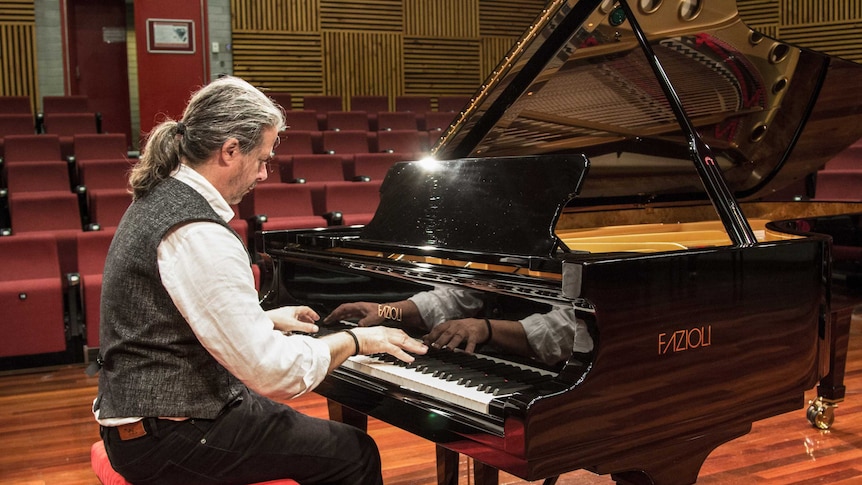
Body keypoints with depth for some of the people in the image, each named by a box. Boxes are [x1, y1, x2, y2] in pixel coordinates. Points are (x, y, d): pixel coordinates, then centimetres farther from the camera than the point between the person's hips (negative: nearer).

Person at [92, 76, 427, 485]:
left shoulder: (160, 199, 7)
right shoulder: (198, 236, -25)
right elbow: (272, 371, -26)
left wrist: (266, 319, 22)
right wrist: (356, 339, -12)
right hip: (166, 439, -10)